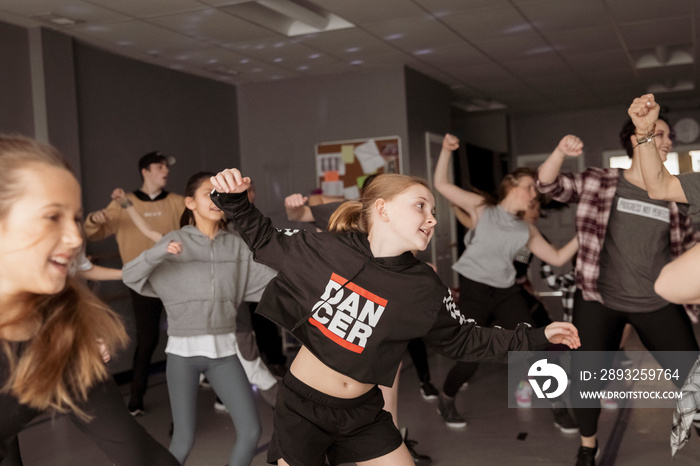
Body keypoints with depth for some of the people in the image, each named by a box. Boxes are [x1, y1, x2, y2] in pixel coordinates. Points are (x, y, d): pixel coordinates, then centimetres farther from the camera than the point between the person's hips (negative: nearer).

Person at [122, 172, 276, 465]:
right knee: (184, 440, 1)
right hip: (183, 350, -2)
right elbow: (130, 277, -8)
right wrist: (158, 253, -25)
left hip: (223, 349, 3)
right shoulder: (175, 242, -1)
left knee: (250, 431, -3)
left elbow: (268, 281, 4)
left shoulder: (235, 245, 6)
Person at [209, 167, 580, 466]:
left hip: (363, 411, 3)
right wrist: (233, 200, -16)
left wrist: (537, 337, 2)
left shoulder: (427, 289, -8)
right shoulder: (324, 249, -15)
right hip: (302, 405, -3)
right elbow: (266, 242, 0)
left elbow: (464, 341, 4)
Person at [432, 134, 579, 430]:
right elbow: (442, 185, -3)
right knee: (468, 361, -4)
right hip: (474, 291, -4)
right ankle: (446, 401, 26)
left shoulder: (527, 230, 9)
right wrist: (446, 150, -14)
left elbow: (557, 258, 8)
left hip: (507, 293, 4)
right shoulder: (481, 208, -1)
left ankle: (562, 408, 10)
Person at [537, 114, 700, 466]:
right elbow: (548, 185, -8)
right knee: (585, 379, 2)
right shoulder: (598, 182, -4)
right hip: (599, 301, -2)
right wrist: (561, 153, -26)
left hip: (659, 304, 2)